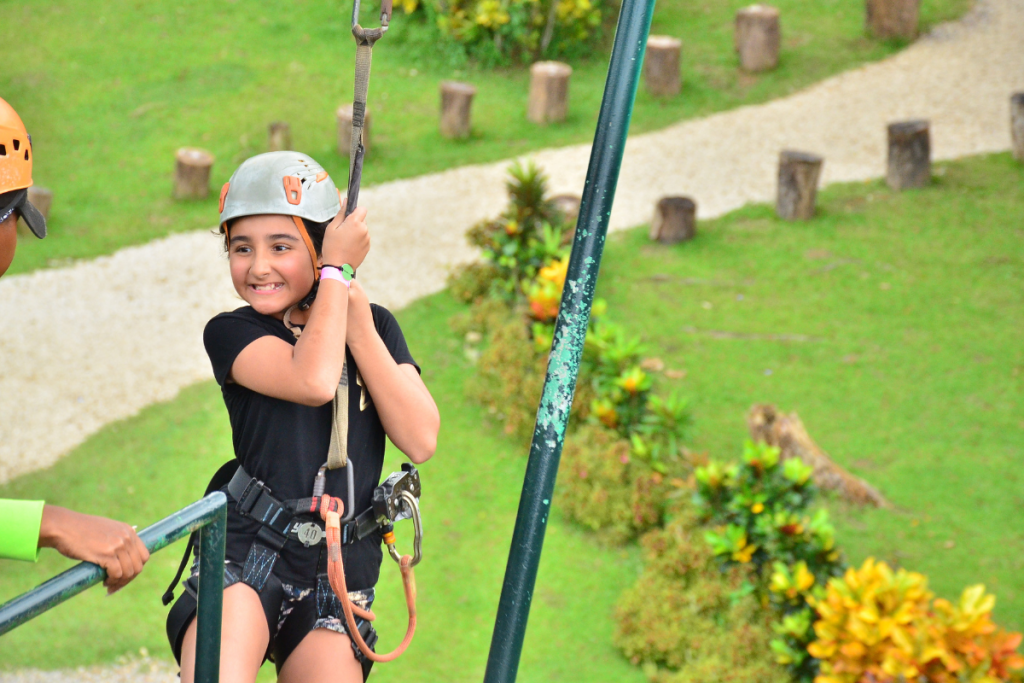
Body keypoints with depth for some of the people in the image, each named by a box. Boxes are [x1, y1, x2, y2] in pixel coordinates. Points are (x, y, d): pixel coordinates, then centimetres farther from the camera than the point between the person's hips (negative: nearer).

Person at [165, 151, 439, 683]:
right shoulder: (231, 333, 0)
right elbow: (313, 381, -20)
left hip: (340, 568, 3)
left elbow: (420, 440, -3)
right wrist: (338, 273, -8)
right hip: (248, 554, -3)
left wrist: (358, 326, -7)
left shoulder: (375, 326, 11)